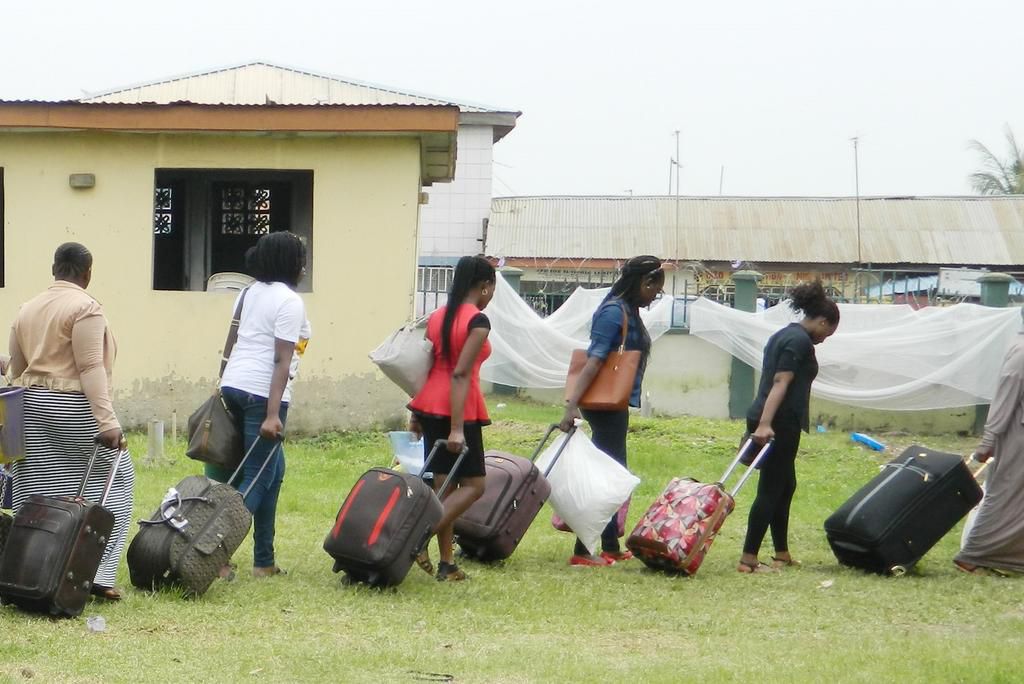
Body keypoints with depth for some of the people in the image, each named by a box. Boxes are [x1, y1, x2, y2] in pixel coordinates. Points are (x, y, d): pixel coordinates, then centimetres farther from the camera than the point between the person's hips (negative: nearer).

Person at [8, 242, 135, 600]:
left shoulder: (27, 309, 13)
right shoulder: (86, 308, -9)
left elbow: (16, 370, 17)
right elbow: (91, 368, -18)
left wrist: (19, 420, 26)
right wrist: (106, 421, -22)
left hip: (32, 404, 7)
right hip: (72, 407, -7)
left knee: (37, 491, 6)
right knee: (113, 479, 5)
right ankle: (96, 574, -4)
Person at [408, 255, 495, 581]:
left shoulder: (437, 317, 11)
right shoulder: (478, 321, -12)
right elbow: (460, 374, -19)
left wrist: (416, 415, 18)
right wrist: (457, 428, -20)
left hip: (430, 406, 8)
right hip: (459, 409, -8)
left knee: (443, 483, 10)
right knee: (473, 484, 3)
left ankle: (446, 563, 10)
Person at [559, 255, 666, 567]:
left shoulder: (629, 312, 14)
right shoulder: (613, 311, -15)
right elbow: (594, 361, -22)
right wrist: (572, 404, -28)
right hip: (606, 406, -10)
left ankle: (611, 546, 23)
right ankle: (582, 550, -9)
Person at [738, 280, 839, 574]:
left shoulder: (782, 335, 19)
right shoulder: (801, 341, -11)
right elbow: (781, 382, -20)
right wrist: (765, 424, -27)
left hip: (764, 420, 10)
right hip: (780, 423, -10)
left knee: (785, 486, 18)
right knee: (771, 490, -7)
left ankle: (782, 554, 24)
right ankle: (748, 559, -10)